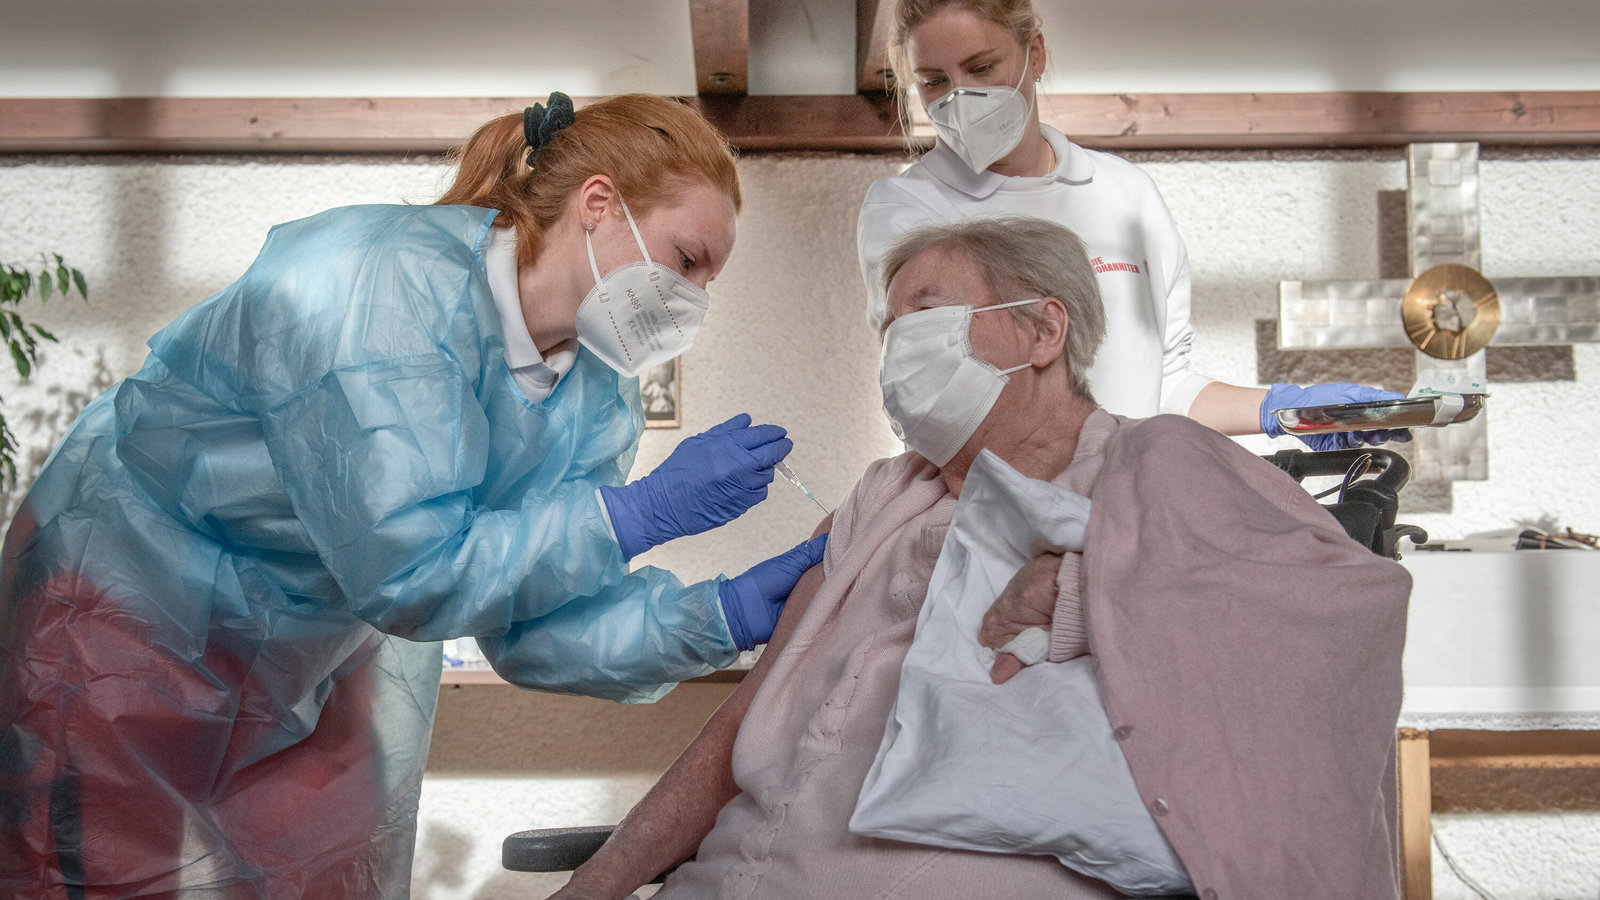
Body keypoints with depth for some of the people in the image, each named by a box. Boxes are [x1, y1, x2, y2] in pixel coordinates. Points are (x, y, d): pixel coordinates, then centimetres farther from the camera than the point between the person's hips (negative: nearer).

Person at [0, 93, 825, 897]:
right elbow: (408, 573, -37)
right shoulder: (389, 284, -31)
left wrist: (725, 616, -25)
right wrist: (647, 512, -33)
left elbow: (534, 631, -12)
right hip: (135, 615, -6)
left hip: (319, 665, 7)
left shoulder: (594, 398, -8)